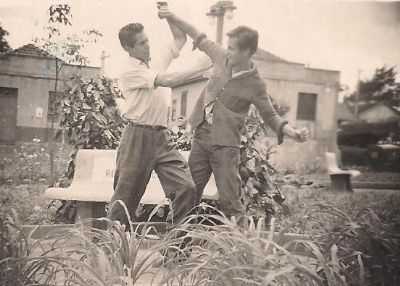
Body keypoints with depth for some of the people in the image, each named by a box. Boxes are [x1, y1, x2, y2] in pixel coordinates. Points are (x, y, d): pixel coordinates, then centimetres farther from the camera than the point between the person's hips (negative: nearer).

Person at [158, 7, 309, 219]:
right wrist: (172, 17, 15)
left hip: (225, 145, -5)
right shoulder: (223, 58, 1)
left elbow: (270, 116, -5)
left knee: (229, 200, -8)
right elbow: (200, 38, 15)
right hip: (200, 136, 5)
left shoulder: (255, 85, -11)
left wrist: (292, 132, -23)